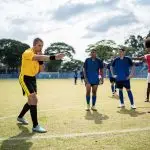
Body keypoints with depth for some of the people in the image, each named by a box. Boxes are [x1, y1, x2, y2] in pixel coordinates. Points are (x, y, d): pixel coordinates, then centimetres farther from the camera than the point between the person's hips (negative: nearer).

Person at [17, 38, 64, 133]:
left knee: (32, 101, 17)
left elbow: (41, 70, 5)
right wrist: (54, 57, -54)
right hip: (25, 78, -9)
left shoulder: (38, 55, 7)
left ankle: (20, 117, 40)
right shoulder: (28, 53, -20)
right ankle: (35, 126, -15)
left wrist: (40, 60, -9)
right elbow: (39, 57, -42)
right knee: (34, 100, -19)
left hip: (33, 79, 9)